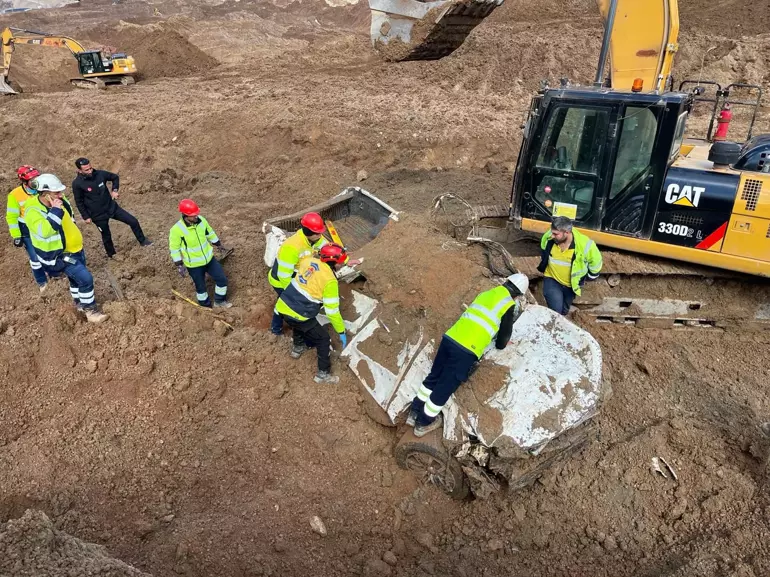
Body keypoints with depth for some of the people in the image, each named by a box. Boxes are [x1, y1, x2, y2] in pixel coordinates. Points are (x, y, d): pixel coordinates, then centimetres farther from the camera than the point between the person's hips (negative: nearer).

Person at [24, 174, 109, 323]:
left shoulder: (57, 201, -4)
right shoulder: (33, 211, -27)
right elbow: (44, 231, -43)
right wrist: (55, 211, -41)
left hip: (74, 247, 8)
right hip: (59, 254, -8)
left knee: (76, 277, 24)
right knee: (85, 278, -14)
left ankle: (79, 303, 47)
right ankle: (90, 311, -1)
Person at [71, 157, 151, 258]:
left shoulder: (100, 174, -10)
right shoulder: (77, 184, -18)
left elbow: (115, 177, 9)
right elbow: (79, 202, -7)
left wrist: (115, 190, -5)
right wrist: (86, 217, -6)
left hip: (112, 207, 3)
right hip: (98, 215, -3)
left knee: (133, 221, 4)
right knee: (106, 236, 12)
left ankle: (142, 241, 26)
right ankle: (112, 255, 36)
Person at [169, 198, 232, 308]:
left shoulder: (201, 220, -12)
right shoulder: (177, 229, -27)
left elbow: (210, 233, 8)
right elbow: (174, 248, -15)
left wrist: (219, 245, 19)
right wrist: (179, 265, -13)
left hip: (209, 258, 5)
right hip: (194, 264, -5)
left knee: (222, 279, 10)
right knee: (201, 287, 14)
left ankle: (219, 301, 35)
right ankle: (206, 306, 41)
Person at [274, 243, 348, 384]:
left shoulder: (309, 260, 0)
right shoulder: (330, 281, -17)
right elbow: (332, 311, -13)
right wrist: (342, 332, -3)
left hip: (283, 306, 7)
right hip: (298, 315, -7)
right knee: (323, 339, 11)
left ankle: (298, 348, 59)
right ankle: (323, 374, 19)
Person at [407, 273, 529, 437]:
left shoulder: (486, 294, 20)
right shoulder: (510, 306, 2)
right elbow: (501, 343, 7)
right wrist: (501, 343, 29)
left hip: (450, 338, 6)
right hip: (466, 350, -6)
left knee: (434, 377, 20)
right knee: (445, 387, 6)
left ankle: (415, 413, 31)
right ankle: (423, 423, 19)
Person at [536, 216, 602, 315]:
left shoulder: (584, 245, -29)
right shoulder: (548, 237, -22)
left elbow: (596, 261, -8)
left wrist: (590, 276, 4)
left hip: (571, 285, 0)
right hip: (552, 280, 0)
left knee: (563, 312, 18)